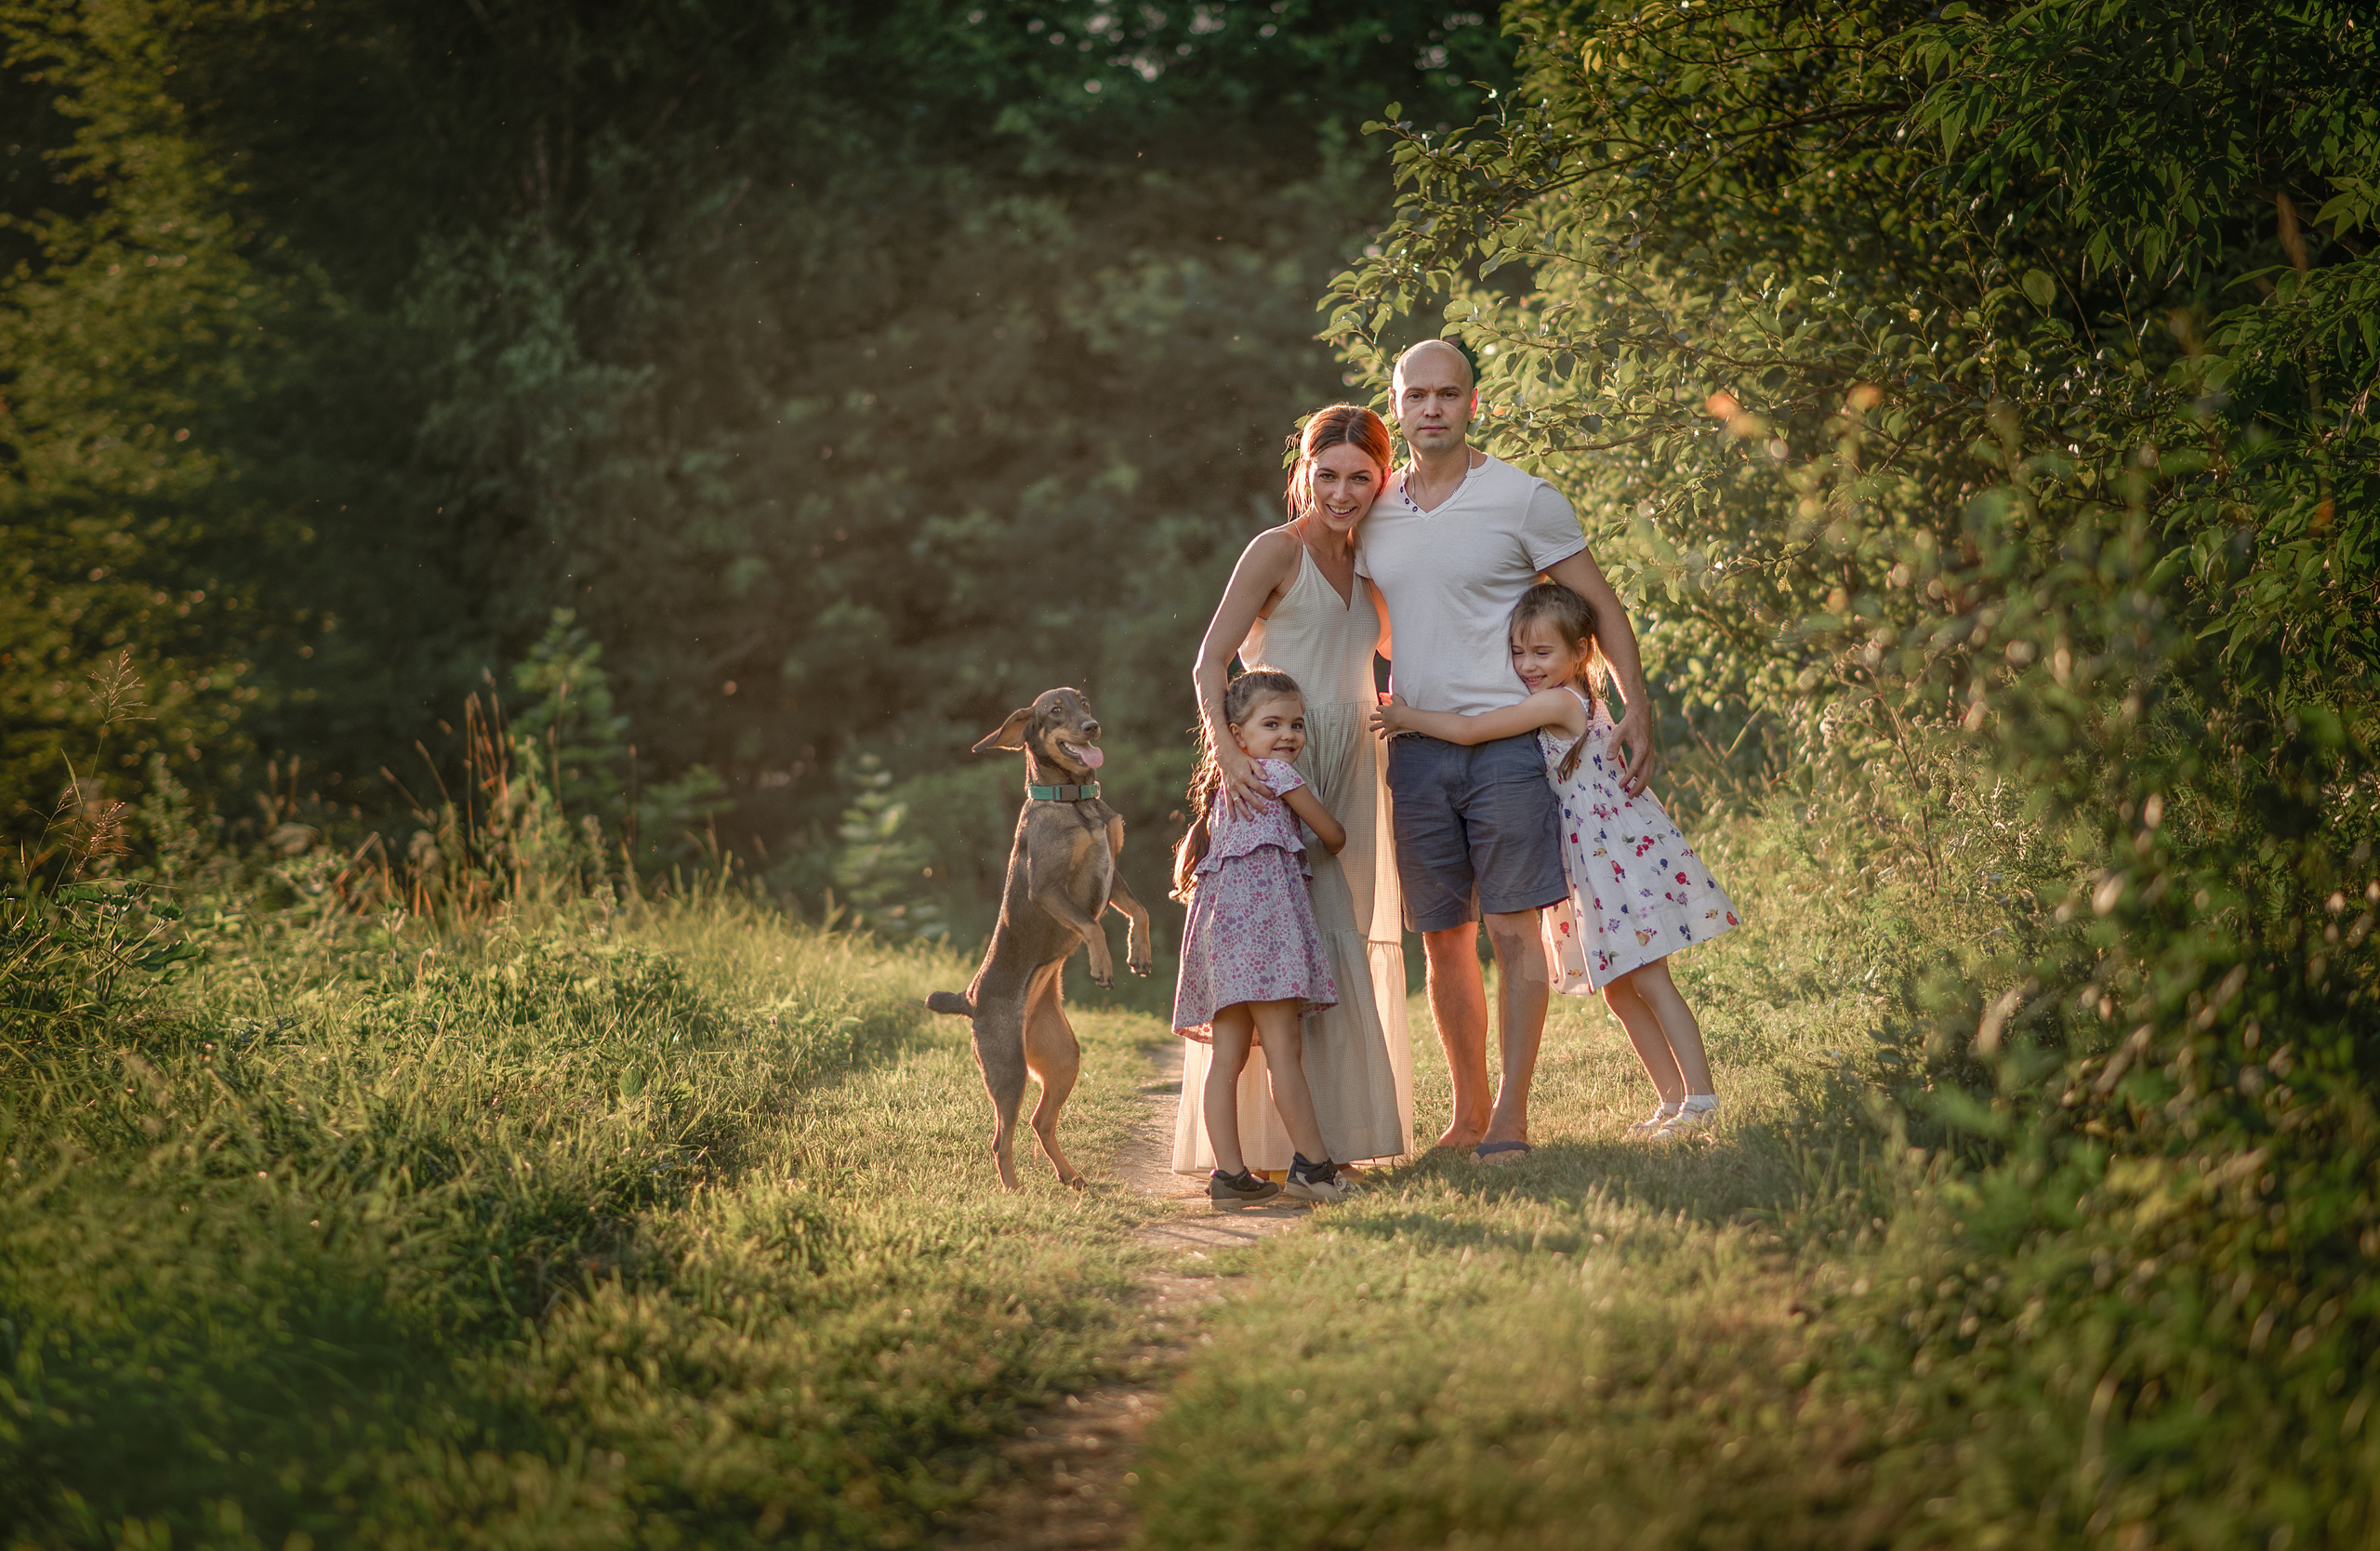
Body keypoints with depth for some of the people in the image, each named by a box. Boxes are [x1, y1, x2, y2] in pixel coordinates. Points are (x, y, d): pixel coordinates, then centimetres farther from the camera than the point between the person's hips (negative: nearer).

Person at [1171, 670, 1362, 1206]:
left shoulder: (1226, 785, 24)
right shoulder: (1278, 773, 1)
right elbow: (1333, 834, 7)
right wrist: (1328, 848, 29)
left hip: (1220, 916, 9)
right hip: (1262, 909, -9)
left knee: (1228, 1053, 3)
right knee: (1284, 1046, -10)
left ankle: (1229, 1172, 0)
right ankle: (1313, 1164, -12)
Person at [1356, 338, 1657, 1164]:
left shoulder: (1523, 499, -4)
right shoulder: (1374, 513, 9)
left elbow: (1600, 603, 1)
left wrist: (1637, 708, -4)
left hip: (1505, 743, -4)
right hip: (1416, 747, 4)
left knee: (1512, 929, -6)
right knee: (1443, 937, 8)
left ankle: (1511, 1117, -2)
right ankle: (1467, 1110, 19)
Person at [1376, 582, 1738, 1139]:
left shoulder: (1557, 702, -17)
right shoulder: (1575, 703, 13)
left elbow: (1469, 731, -17)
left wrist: (1407, 717, -3)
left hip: (1622, 854, -10)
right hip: (1595, 865, 10)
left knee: (1649, 983, -8)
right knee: (1617, 992, 11)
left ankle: (1702, 1099, -6)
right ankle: (1674, 1102, 15)